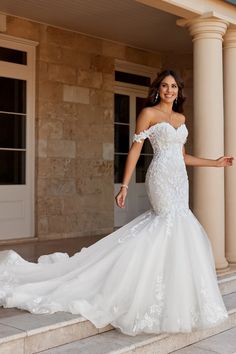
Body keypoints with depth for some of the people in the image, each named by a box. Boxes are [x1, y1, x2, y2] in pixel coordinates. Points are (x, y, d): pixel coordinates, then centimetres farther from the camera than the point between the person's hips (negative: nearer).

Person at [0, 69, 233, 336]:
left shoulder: (180, 117, 17)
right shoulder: (148, 113, -3)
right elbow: (135, 150, -7)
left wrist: (216, 162, 19)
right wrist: (124, 186, -13)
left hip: (180, 179, 7)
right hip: (161, 177, -7)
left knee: (174, 230, 3)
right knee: (177, 229, -11)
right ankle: (176, 301, 1)